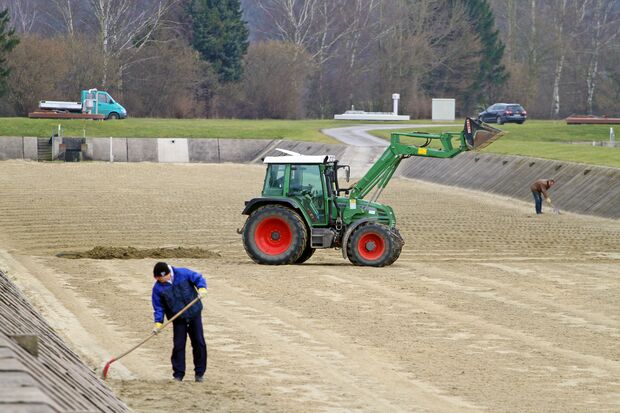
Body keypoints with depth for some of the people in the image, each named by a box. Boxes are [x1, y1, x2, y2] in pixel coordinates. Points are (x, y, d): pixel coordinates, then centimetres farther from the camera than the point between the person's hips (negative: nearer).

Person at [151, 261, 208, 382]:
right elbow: (158, 307, -3)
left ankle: (199, 372, 13)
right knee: (179, 346, -5)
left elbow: (198, 278, -4)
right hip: (178, 319, 0)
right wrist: (158, 323, -13)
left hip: (194, 314, 0)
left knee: (199, 343, 3)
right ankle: (178, 374, 3)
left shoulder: (183, 273, -11)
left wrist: (202, 289, -24)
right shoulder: (158, 288, -7)